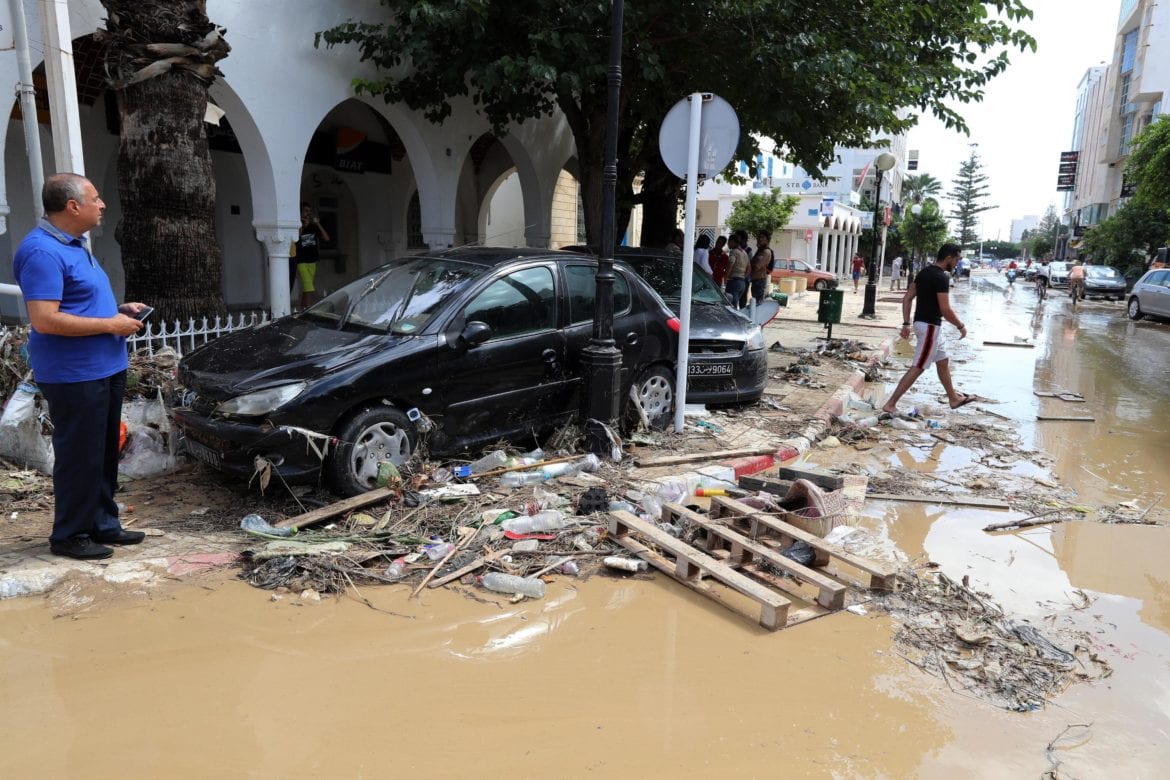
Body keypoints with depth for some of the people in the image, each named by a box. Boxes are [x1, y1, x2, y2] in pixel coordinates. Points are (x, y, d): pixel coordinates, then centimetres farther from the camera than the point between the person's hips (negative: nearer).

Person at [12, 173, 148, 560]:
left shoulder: (75, 245, 15)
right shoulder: (42, 252, -18)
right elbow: (45, 320, -25)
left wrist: (119, 310, 9)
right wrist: (110, 325, -19)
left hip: (105, 369, 10)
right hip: (74, 376, -10)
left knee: (104, 454, 16)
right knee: (80, 457, -1)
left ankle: (103, 524, 27)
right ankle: (69, 535, 12)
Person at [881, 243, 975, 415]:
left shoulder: (924, 273, 9)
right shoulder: (941, 277, -18)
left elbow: (907, 299, 10)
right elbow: (945, 310, -21)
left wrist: (906, 324, 11)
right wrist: (961, 326, -7)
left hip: (922, 322, 10)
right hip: (930, 326, -10)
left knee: (943, 362, 22)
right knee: (917, 367, -7)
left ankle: (954, 399, 36)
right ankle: (890, 404, -8)